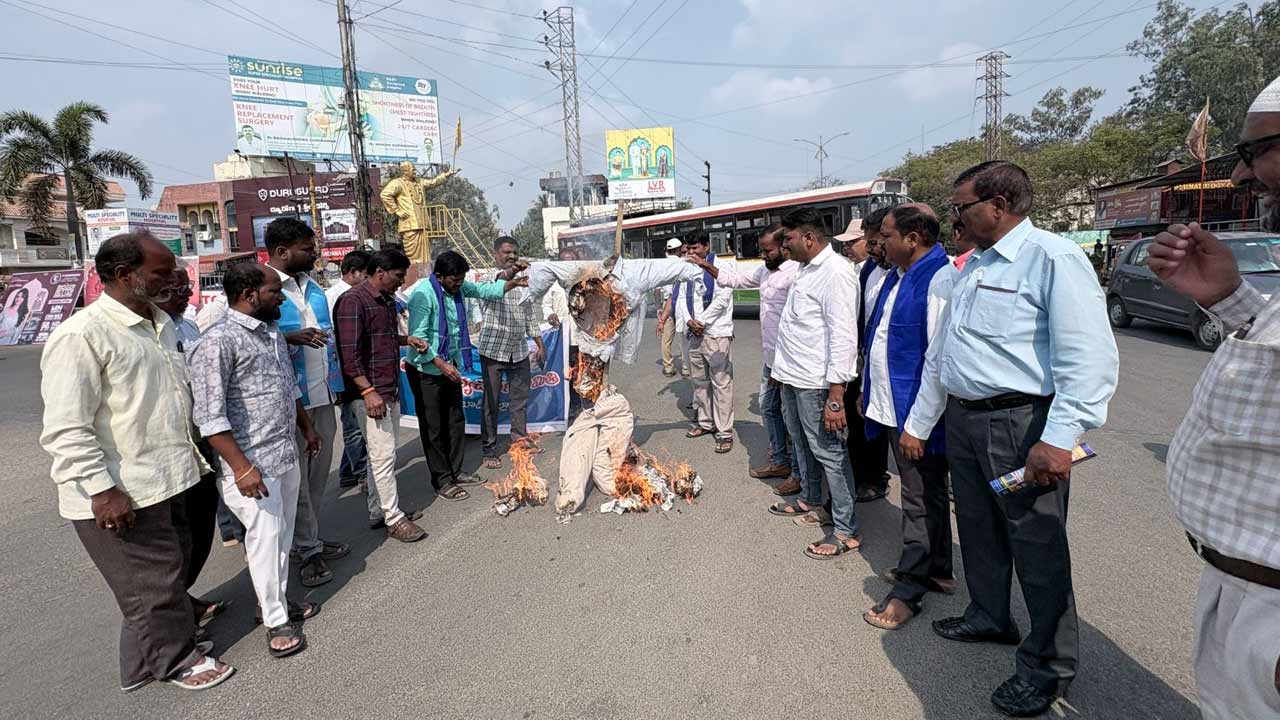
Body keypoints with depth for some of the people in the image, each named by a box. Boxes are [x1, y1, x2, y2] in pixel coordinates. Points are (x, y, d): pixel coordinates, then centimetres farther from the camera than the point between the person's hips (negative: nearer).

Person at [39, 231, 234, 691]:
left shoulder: (160, 325, 8)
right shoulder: (81, 335, -18)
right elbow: (66, 429, -21)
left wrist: (192, 454, 23)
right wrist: (102, 489, -22)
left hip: (167, 480, 9)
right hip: (119, 495, -8)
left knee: (172, 567, 22)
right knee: (152, 581, 8)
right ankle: (174, 658, 29)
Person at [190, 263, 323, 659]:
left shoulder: (274, 333, 9)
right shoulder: (218, 341, -17)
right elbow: (210, 416, -20)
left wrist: (307, 428, 24)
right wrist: (240, 467, -22)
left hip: (287, 453, 8)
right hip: (253, 462, -8)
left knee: (282, 536, 17)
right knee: (265, 539, 3)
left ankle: (277, 601, 34)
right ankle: (276, 621, 19)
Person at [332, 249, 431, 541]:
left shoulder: (387, 300, 13)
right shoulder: (353, 301, -15)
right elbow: (349, 353, -21)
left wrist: (406, 340, 11)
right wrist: (368, 391, -24)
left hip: (391, 389, 9)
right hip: (370, 392, -9)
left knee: (384, 453, 14)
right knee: (383, 455, -4)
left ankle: (378, 511, 26)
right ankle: (394, 519, 7)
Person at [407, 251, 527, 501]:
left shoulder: (458, 287, 2)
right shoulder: (423, 294, -21)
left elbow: (483, 290, 14)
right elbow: (418, 337, -23)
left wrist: (512, 283, -1)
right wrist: (441, 363, -27)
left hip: (450, 366, 8)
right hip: (426, 369, -8)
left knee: (456, 421, 14)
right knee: (433, 427, 2)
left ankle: (455, 471, 29)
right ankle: (442, 481, 14)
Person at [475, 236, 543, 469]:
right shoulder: (488, 278, -5)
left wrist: (540, 344, 15)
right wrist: (508, 273, -51)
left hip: (519, 350, 5)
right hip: (493, 350, -5)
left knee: (520, 398, 12)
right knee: (491, 402, 2)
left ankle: (519, 437, 28)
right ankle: (489, 449, 10)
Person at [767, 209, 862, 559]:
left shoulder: (836, 273, -17)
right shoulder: (806, 269, 13)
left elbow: (844, 338, -22)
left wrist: (835, 397, -25)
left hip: (816, 384, -10)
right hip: (793, 378, 10)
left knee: (829, 453, 0)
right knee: (803, 444, 23)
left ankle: (846, 531, 12)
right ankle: (809, 501, 43)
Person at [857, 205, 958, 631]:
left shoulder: (939, 279, -20)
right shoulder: (898, 275, 9)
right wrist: (868, 391, 19)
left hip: (916, 413, -9)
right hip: (892, 407, 9)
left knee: (922, 500, 5)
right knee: (928, 495, 21)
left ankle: (907, 591, 18)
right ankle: (935, 571, 38)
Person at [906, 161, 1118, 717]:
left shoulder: (1054, 258, -13)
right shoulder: (972, 266, 13)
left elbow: (1089, 358, -20)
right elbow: (940, 353, 17)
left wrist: (1059, 439, -26)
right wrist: (919, 422, 19)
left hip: (1021, 423, -8)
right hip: (963, 418, 8)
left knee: (1037, 545, 6)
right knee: (978, 527, 20)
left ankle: (1048, 664, 25)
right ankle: (988, 617, 43)